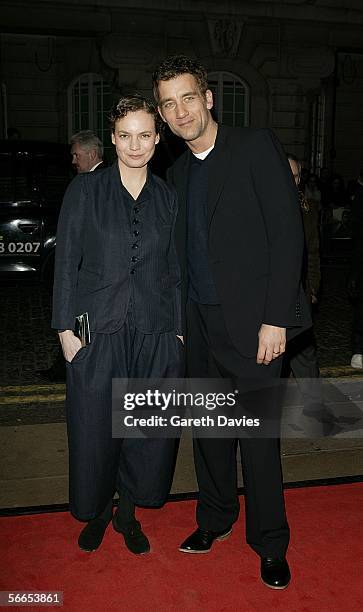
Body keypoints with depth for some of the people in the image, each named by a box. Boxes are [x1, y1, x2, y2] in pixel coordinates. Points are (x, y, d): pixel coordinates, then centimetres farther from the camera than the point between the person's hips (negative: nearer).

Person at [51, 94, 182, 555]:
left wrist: (177, 331, 5)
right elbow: (66, 263, -1)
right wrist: (65, 328, -5)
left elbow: (175, 271, 9)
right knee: (95, 427, 8)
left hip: (154, 334, 2)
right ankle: (98, 512, 33)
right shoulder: (85, 190, 0)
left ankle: (127, 512, 32)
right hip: (98, 331, -2)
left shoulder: (168, 197, 6)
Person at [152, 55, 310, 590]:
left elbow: (287, 232, -11)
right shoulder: (178, 171, 14)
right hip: (199, 325, 6)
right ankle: (215, 519, 34)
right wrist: (180, 320, 9)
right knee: (208, 429, 15)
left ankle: (270, 544, 22)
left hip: (251, 323, -5)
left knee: (258, 436, 3)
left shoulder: (257, 147, -5)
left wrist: (275, 320, -16)